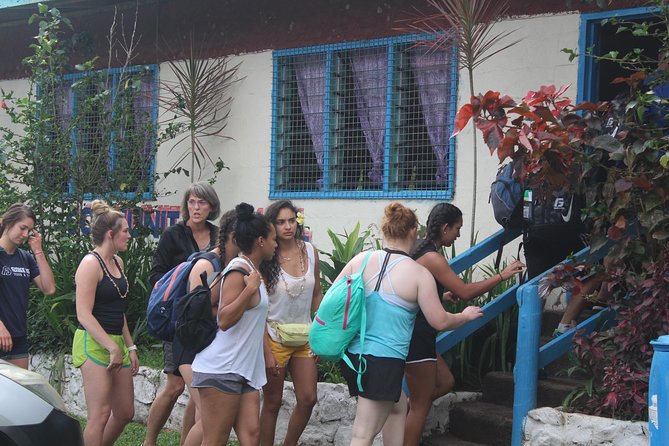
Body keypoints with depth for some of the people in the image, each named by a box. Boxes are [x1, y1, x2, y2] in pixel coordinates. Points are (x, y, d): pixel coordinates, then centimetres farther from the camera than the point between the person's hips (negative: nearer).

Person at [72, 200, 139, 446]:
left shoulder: (117, 262, 14)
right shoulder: (91, 264, -12)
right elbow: (84, 314, -18)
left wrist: (130, 347, 18)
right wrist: (112, 348, -20)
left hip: (116, 343, 9)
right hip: (94, 343, -9)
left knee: (125, 413, 10)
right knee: (100, 415, -9)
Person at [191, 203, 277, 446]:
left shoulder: (252, 271, 18)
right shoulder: (238, 270, -12)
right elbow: (224, 320, -21)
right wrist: (250, 289, -26)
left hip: (244, 371, 9)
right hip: (221, 371, -9)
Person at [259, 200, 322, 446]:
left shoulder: (310, 251, -1)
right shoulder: (266, 258, -13)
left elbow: (316, 296, 8)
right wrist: (266, 352, -15)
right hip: (274, 338, -4)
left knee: (308, 399, 3)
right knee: (272, 403, 4)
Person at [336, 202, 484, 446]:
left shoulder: (361, 260, 3)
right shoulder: (419, 274, -9)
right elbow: (440, 321, -4)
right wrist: (466, 315, 14)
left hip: (352, 353, 6)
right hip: (385, 362, -6)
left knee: (398, 405, 28)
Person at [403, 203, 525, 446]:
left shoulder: (419, 251, 10)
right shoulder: (433, 258, -19)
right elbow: (465, 292, -20)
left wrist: (444, 294, 14)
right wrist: (502, 276, -14)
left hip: (417, 336, 10)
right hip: (417, 337, -10)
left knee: (445, 382, 21)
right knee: (421, 405, 1)